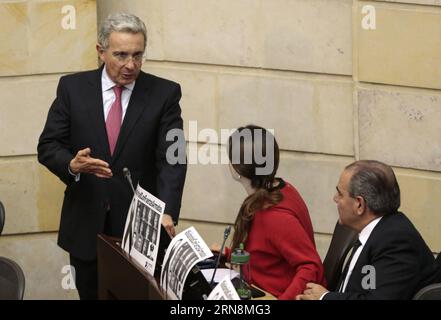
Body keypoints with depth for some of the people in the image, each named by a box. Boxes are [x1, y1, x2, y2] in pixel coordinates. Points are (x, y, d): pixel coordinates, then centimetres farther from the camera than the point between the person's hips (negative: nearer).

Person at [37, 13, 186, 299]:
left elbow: (172, 158, -11)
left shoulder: (165, 93, -4)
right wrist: (72, 165, -23)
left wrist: (167, 212, -26)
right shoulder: (73, 87, 1)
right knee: (91, 295, 12)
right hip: (86, 222, 1)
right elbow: (48, 146, 1)